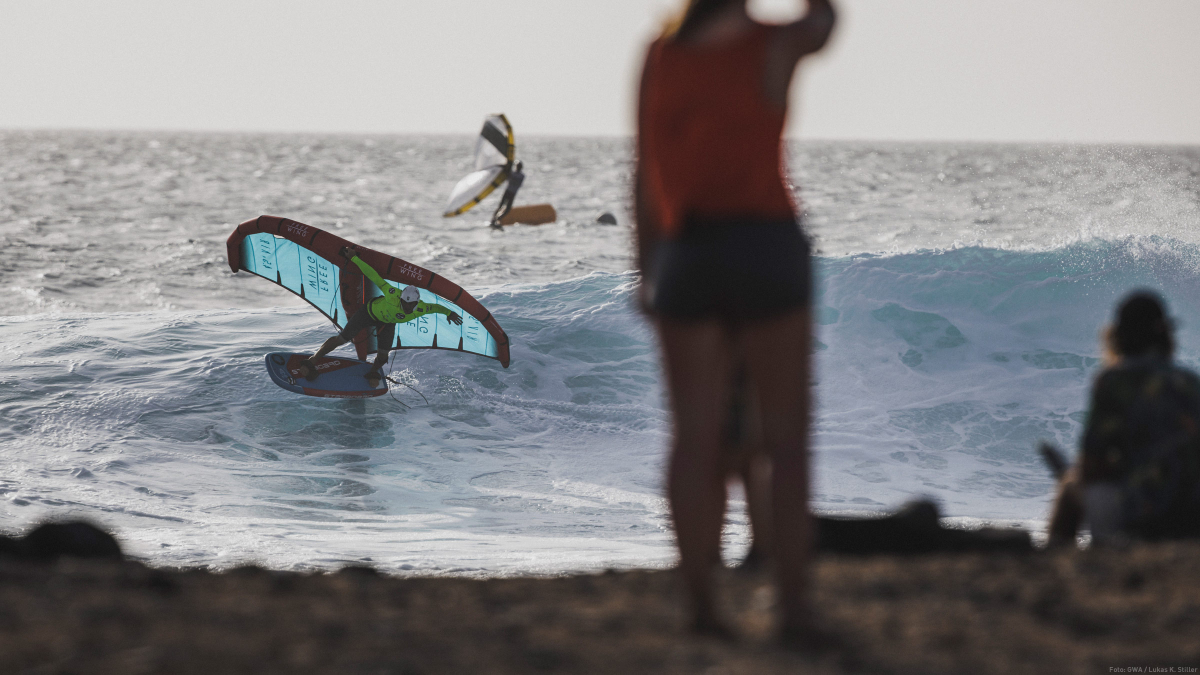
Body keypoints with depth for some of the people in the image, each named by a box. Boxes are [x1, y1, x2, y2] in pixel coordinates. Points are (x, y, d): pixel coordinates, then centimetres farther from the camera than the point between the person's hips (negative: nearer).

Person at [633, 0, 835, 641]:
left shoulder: (659, 54, 4)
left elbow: (646, 178, 5)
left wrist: (647, 273, 10)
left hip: (685, 256, 3)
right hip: (767, 250, -3)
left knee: (694, 438, 3)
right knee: (786, 439, 2)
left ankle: (701, 605, -3)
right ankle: (793, 606, -3)